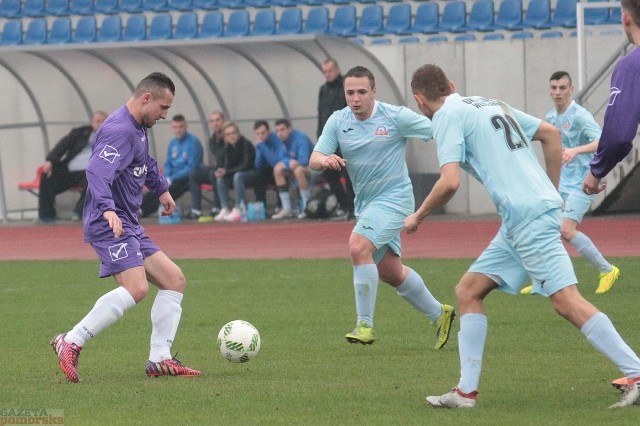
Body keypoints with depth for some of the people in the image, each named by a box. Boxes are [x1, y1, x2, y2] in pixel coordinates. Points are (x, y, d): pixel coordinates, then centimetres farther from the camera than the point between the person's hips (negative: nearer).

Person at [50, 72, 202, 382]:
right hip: (109, 225, -11)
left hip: (129, 227, 11)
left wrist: (161, 189, 54)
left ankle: (159, 359, 8)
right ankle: (71, 343, -21)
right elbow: (97, 171, -32)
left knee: (174, 280, 8)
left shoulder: (139, 129, 16)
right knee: (136, 288, -26)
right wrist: (107, 209, -48)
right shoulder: (119, 130, -17)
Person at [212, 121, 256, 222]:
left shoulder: (246, 144, -18)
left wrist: (227, 171, -27)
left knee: (238, 176, -35)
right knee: (220, 178, -13)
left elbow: (246, 165, -23)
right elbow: (227, 165, 2)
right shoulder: (228, 148, 2)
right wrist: (222, 172, -22)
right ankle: (225, 209, -18)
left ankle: (238, 209, -39)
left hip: (253, 173, -7)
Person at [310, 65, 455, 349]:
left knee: (359, 247, -26)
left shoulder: (396, 117, -12)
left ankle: (365, 324, -18)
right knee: (390, 272, 14)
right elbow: (314, 160, -6)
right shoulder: (338, 121, 1)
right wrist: (325, 160, -29)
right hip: (365, 203, 7)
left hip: (394, 196, -7)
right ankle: (438, 314, 34)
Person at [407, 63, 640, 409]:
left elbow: (449, 182, -14)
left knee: (567, 301, -14)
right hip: (519, 221, 10)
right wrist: (551, 193, 25)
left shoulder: (447, 116, -2)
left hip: (530, 217, -10)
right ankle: (467, 391, 9)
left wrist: (418, 216, 3)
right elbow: (551, 134, 24)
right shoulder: (490, 104, 23)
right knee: (468, 290, 12)